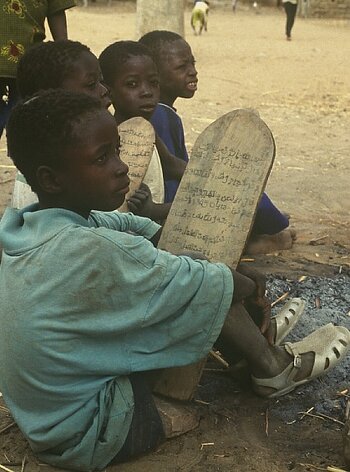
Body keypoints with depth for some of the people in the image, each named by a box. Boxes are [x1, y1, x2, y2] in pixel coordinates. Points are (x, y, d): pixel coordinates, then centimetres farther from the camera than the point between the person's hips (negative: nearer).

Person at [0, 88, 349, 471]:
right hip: (88, 441, -9)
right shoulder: (94, 253, -34)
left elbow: (128, 225, 8)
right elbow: (203, 285, -21)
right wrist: (254, 289, -2)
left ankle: (255, 341, 25)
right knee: (208, 294, -12)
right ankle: (273, 369, 13)